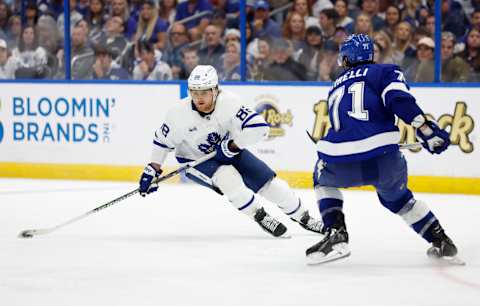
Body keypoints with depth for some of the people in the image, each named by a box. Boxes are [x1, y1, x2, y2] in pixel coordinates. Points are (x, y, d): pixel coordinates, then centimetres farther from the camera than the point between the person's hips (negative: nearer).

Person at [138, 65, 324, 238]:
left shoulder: (228, 102, -29)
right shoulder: (179, 114, -26)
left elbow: (259, 128, -34)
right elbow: (162, 140, -10)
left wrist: (231, 145, -32)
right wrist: (152, 170, -10)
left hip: (228, 152, 1)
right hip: (194, 159, -1)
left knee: (268, 181, -2)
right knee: (228, 178, -30)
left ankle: (302, 217, 21)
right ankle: (260, 217, -9)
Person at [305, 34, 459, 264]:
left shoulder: (336, 88, 30)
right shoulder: (386, 72, 15)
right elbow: (399, 99, -6)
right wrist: (427, 130, -9)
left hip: (340, 166, 1)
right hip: (383, 159, -1)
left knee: (323, 179, 35)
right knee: (395, 196, 30)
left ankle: (335, 235, 16)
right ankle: (441, 241, 29)